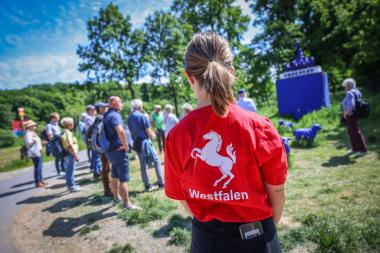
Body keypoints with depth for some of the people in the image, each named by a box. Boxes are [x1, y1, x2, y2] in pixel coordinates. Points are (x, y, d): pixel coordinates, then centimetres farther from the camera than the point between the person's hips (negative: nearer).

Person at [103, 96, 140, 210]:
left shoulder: (107, 115, 12)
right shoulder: (115, 115, -18)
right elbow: (120, 130, -37)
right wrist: (125, 144, -24)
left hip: (110, 149, 10)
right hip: (119, 150, -10)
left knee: (115, 176, 22)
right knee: (124, 178, -3)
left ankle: (116, 197, 38)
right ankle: (127, 204, 3)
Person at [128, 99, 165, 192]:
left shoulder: (129, 118, 8)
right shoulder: (141, 116, -12)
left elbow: (131, 131, 13)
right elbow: (148, 131, -11)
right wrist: (150, 138, 7)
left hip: (136, 143, 7)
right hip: (144, 141, -6)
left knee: (143, 165, 11)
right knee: (157, 161, 4)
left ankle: (147, 186, 15)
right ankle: (161, 183, 4)